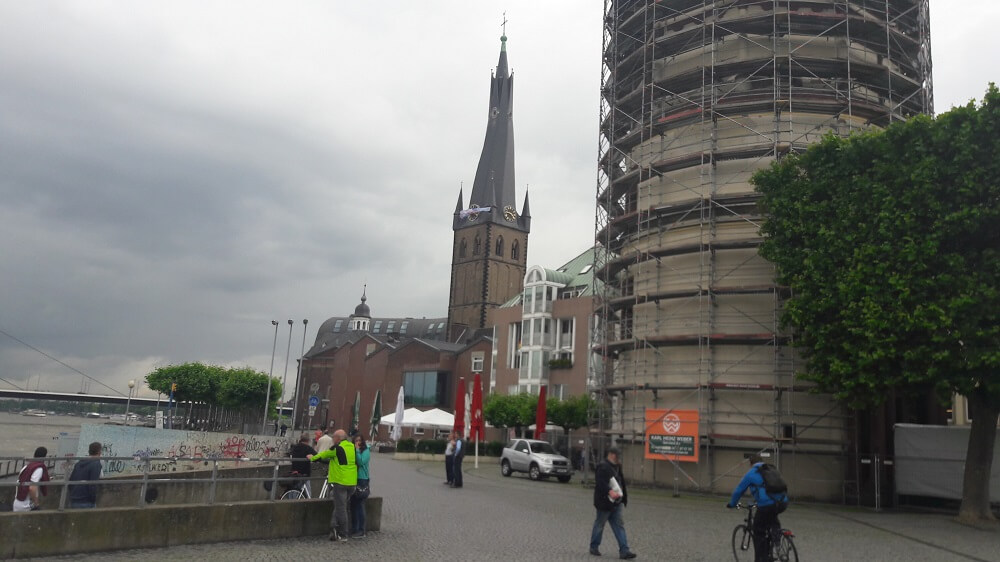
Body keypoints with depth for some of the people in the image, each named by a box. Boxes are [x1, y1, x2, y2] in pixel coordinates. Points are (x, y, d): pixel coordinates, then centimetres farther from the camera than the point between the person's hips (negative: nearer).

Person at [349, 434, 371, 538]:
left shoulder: (366, 451, -5)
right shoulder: (352, 451, 10)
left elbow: (361, 462, -19)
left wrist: (357, 450, -15)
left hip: (362, 480, -6)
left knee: (359, 506, -5)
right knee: (353, 505, 11)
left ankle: (361, 531, 1)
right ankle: (354, 529, 21)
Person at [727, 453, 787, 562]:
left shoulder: (751, 473, 7)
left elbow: (739, 490, 13)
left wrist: (731, 504, 30)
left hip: (766, 505, -6)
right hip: (781, 503, 6)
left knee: (758, 533, 11)